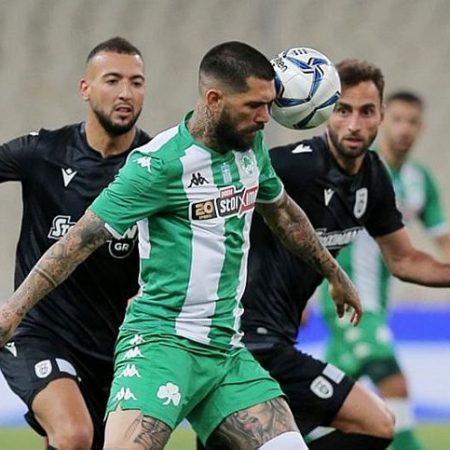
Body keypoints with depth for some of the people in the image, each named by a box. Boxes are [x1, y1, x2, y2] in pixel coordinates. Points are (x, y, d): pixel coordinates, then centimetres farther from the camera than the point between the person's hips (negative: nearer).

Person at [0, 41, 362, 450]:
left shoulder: (251, 146, 8)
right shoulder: (160, 164, -14)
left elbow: (283, 213, 27)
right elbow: (83, 237, -14)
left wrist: (335, 275, 38)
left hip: (227, 350, 7)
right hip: (161, 341, -7)